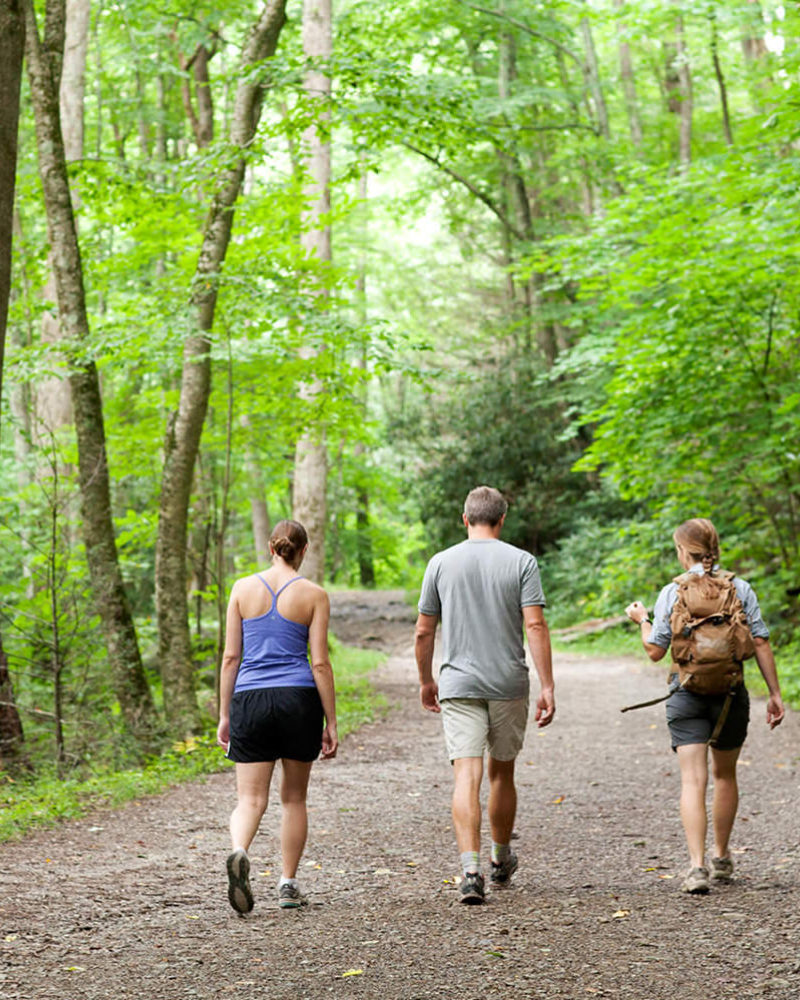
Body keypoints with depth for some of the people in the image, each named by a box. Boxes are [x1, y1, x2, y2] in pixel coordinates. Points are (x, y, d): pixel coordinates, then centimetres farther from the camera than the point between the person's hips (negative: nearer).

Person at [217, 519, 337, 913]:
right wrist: (331, 723, 1)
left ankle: (239, 852, -30)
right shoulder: (313, 595, 0)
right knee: (294, 797, 15)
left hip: (250, 701, 1)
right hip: (298, 700, -1)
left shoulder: (243, 588, 4)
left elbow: (231, 656, 4)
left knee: (250, 799, 0)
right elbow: (320, 663, -3)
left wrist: (224, 715, 9)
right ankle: (287, 884, 17)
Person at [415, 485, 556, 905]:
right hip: (509, 684, 1)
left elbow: (423, 632, 6)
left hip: (458, 684, 0)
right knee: (502, 772, 16)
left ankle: (471, 869, -20)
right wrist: (547, 687, -8)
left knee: (467, 775, -6)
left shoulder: (441, 563, 3)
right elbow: (535, 626, -10)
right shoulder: (522, 562, -1)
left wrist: (426, 681, 19)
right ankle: (502, 859, 33)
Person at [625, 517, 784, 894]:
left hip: (687, 696, -2)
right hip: (731, 693, 2)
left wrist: (642, 619, 16)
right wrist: (774, 693, 2)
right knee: (724, 775, 19)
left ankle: (697, 867, -19)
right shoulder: (740, 588, 0)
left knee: (693, 780, -5)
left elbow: (655, 650, -3)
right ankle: (721, 858, 31)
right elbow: (761, 643, -3)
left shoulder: (672, 593, -4)